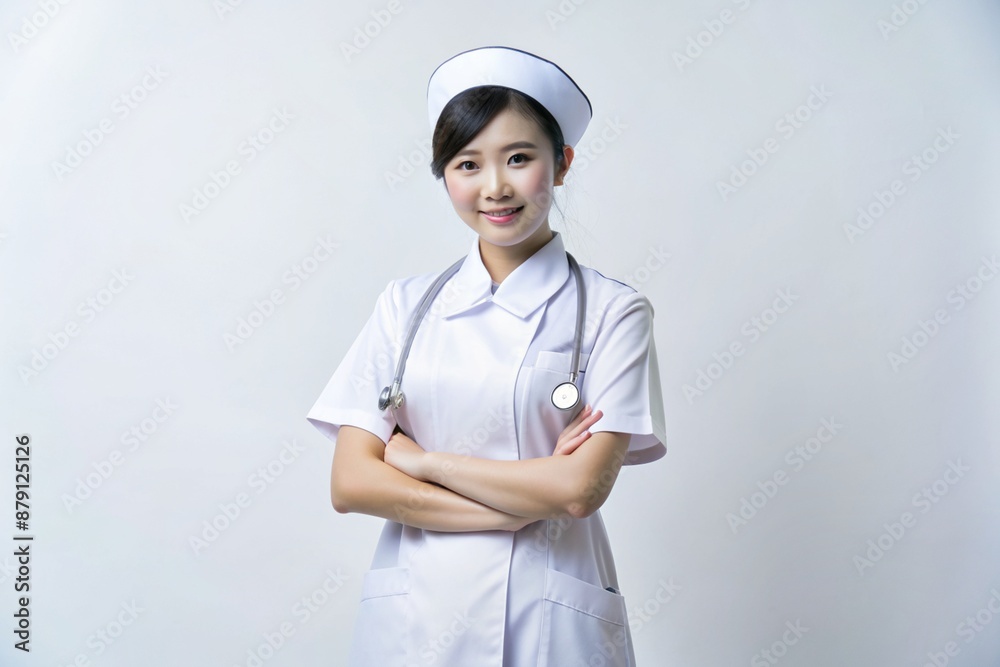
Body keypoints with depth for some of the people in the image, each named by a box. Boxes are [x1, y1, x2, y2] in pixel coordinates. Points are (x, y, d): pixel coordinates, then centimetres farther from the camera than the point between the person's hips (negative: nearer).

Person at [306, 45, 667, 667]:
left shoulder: (612, 311, -6)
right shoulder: (407, 302, 2)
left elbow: (581, 488, -15)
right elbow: (350, 483, -5)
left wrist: (418, 458, -9)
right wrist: (524, 504, -13)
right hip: (413, 610, 2)